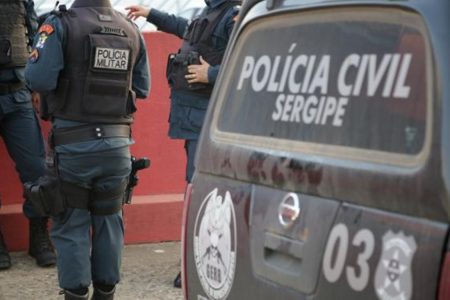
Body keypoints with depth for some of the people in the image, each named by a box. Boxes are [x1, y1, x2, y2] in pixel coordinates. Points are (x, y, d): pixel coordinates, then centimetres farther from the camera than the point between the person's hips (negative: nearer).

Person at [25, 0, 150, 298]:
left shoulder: (61, 24, -11)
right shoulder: (131, 30, 5)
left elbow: (39, 78, -19)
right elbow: (142, 87, 8)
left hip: (74, 144, -4)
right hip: (117, 143, 4)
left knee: (71, 224, 7)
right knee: (109, 220, 15)